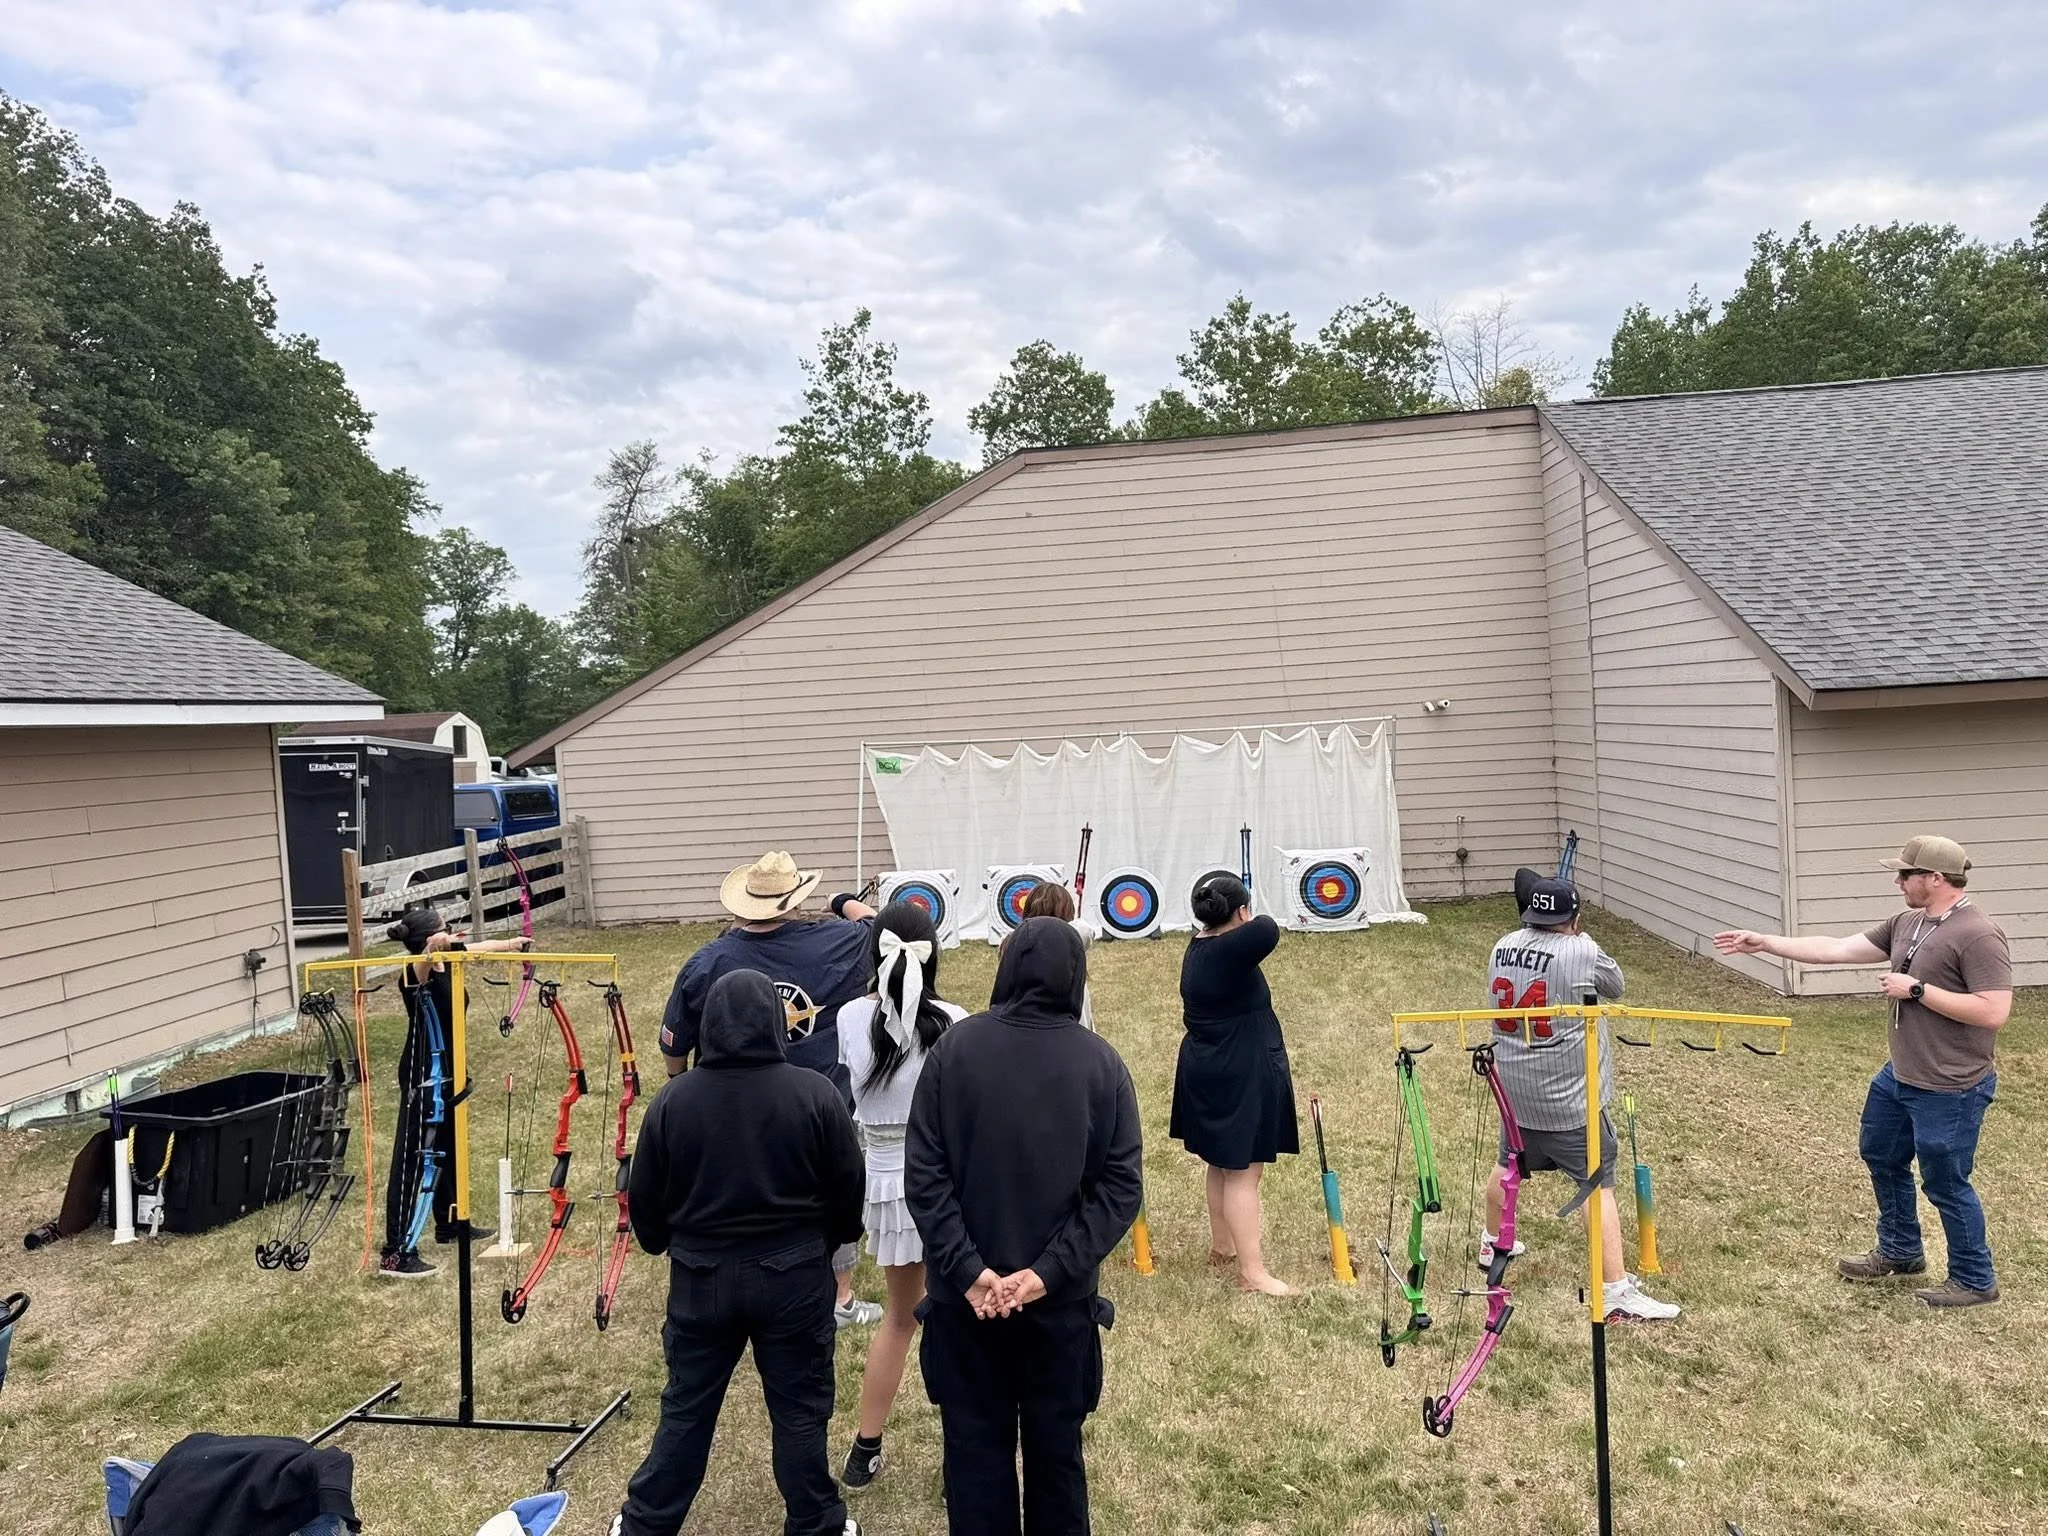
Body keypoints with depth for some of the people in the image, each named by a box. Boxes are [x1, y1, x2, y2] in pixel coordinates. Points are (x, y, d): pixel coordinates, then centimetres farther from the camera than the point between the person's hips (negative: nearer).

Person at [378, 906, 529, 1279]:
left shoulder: (448, 958, 1)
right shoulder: (415, 973, -22)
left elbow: (480, 947, 19)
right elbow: (421, 967, -47)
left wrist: (515, 943, 35)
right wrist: (432, 949, -67)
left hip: (446, 1073, 10)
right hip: (422, 1078, -10)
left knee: (448, 1149, 22)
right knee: (412, 1159, -7)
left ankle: (449, 1225, 38)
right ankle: (395, 1254, -4)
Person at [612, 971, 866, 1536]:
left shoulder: (673, 1100, -9)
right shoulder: (814, 1094, -14)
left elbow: (645, 1198, 1)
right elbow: (849, 1189, -5)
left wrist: (666, 1243, 22)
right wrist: (826, 1243, 15)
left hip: (700, 1277, 2)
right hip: (794, 1276, -2)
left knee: (685, 1410, 17)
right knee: (800, 1410, 13)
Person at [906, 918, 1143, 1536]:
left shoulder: (954, 1048, -9)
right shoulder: (1101, 1062, -7)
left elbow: (923, 1174, -12)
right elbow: (1121, 1187, -11)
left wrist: (967, 1269, -11)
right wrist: (1050, 1271, -12)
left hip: (965, 1295, 0)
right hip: (1062, 1298, 1)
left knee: (975, 1445, 15)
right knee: (1055, 1447, 19)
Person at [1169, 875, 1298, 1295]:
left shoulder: (1199, 947, 5)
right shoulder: (1228, 950, -23)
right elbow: (1268, 930, -35)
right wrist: (1249, 925, -15)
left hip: (1210, 1072, 10)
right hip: (1238, 1077, -10)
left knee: (1223, 1164, 22)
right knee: (1243, 1172, -4)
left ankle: (1222, 1245, 36)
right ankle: (1252, 1271, 1)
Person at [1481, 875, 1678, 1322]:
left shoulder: (1503, 947, -2)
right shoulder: (1582, 954, -18)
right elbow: (1616, 985, 1)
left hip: (1514, 1091, 6)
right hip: (1567, 1098, -6)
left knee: (1508, 1166, 25)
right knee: (1598, 1187, -3)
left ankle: (1492, 1243, 45)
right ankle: (1618, 1292, -6)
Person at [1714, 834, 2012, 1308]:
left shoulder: (1978, 936, -22)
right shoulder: (1906, 923, 4)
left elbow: (1994, 1012, -27)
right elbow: (1834, 950, 7)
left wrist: (1916, 989, -23)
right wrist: (1763, 943, 4)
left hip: (1949, 1092, -9)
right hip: (1898, 1077, 9)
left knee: (1946, 1184, 5)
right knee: (1881, 1156, 22)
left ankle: (1975, 1281, 26)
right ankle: (1899, 1251, 42)